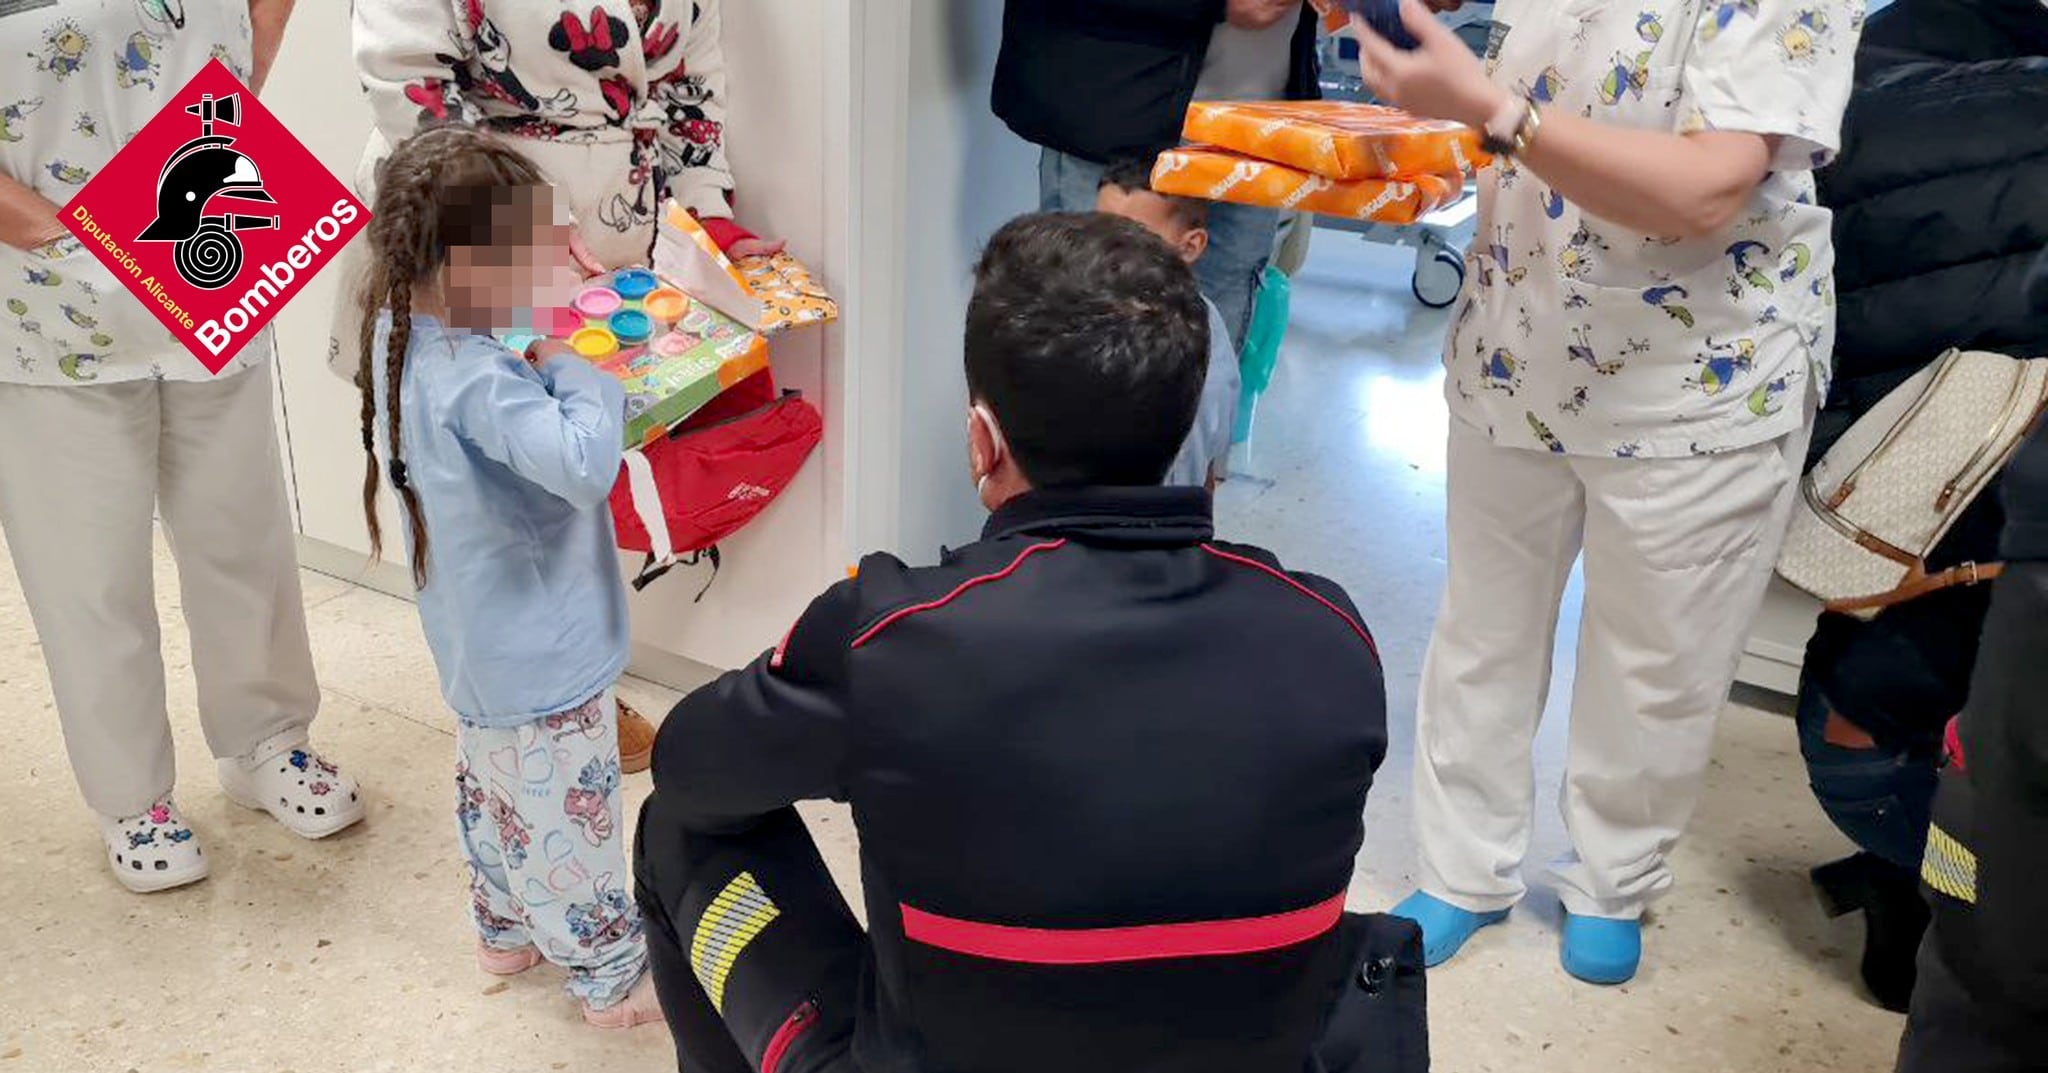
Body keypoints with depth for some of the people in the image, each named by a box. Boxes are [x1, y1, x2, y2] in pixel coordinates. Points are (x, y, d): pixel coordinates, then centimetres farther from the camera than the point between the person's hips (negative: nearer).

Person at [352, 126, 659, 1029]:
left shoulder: (405, 335, -3)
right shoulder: (479, 382, -32)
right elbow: (583, 464, -43)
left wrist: (544, 364, -8)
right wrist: (576, 370, -27)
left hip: (481, 645, 10)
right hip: (541, 657, -10)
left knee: (492, 786, 26)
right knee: (569, 813, 7)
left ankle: (505, 930, 47)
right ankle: (612, 977, 24)